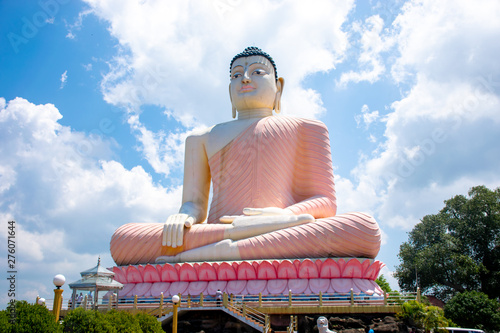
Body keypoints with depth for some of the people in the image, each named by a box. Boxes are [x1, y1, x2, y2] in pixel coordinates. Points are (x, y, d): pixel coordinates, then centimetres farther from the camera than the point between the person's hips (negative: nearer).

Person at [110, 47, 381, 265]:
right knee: (123, 239, -23)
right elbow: (194, 203, 18)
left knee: (364, 229, -32)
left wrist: (285, 214, -14)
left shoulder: (303, 128, 21)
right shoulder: (203, 139, 27)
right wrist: (184, 215, -9)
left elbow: (324, 203, 10)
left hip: (286, 247, 0)